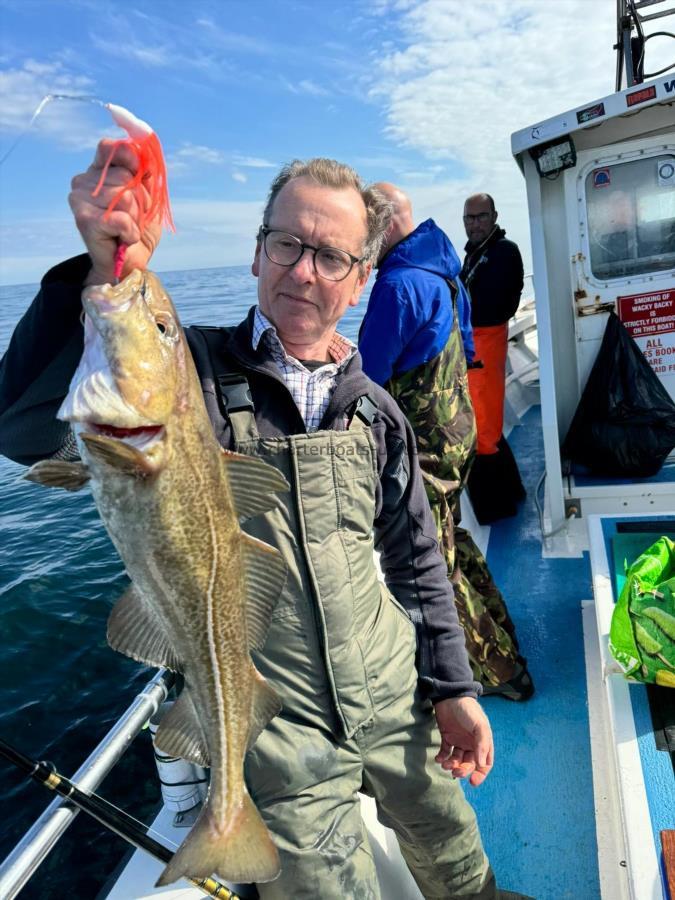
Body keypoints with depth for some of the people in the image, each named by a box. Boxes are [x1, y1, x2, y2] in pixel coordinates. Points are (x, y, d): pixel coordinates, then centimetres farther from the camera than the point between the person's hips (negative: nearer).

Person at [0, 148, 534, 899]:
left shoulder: (375, 411, 1)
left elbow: (416, 560, 7)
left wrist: (452, 686, 7)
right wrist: (105, 273, -38)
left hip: (397, 704, 5)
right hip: (277, 735, -4)